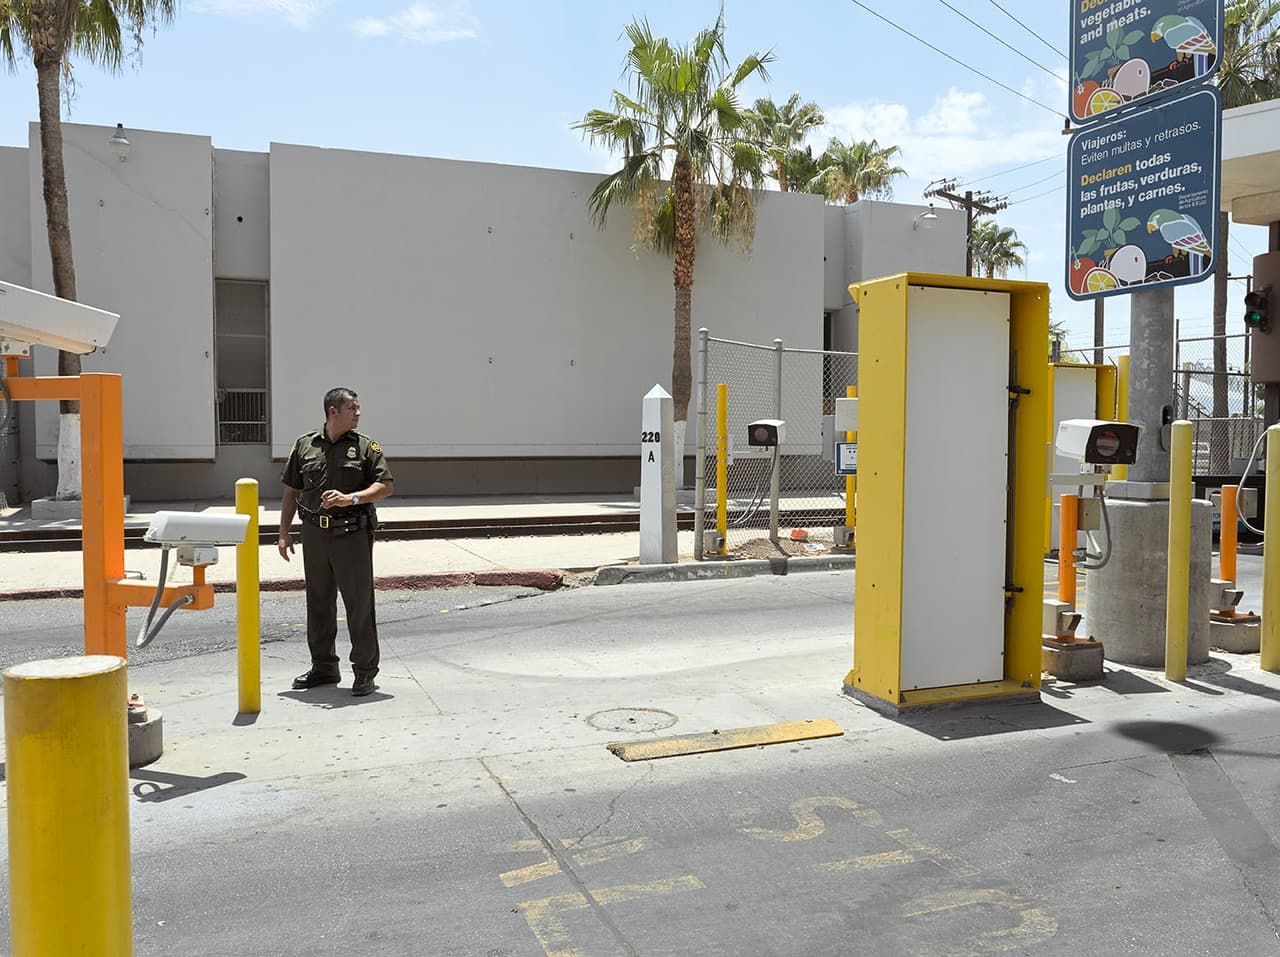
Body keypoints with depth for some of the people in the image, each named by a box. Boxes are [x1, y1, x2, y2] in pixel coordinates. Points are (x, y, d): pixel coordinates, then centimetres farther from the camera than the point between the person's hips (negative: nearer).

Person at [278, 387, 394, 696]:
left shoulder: (366, 446, 3)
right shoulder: (305, 445, 10)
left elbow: (385, 485, -3)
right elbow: (291, 491, 14)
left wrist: (350, 499, -16)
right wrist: (284, 531, 9)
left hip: (352, 533, -3)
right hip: (314, 534, 3)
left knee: (359, 601, -2)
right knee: (318, 602, 12)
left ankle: (365, 670, 8)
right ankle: (324, 667, 25)